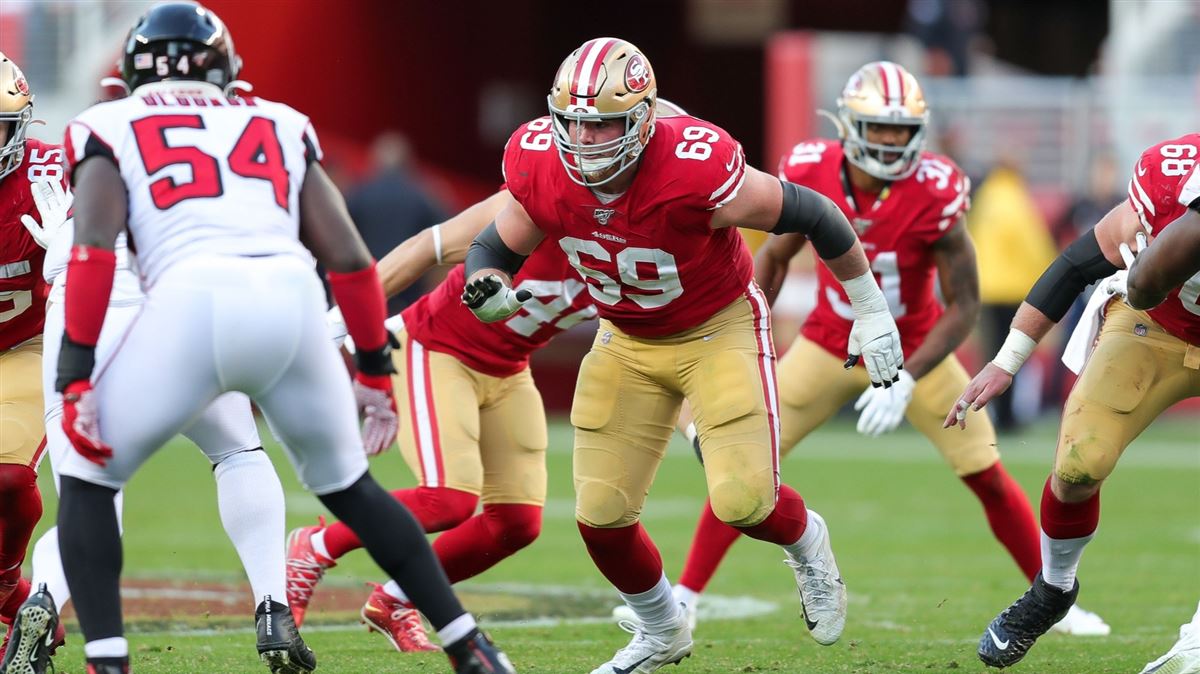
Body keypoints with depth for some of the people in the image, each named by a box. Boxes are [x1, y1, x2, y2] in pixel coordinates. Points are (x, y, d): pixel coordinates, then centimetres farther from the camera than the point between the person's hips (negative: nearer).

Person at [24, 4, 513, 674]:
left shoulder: (110, 127, 20)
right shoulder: (278, 126, 29)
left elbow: (95, 247, 2)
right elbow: (348, 256, 21)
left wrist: (77, 376, -1)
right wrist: (375, 368, 30)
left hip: (193, 298, -3)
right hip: (293, 299, 3)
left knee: (87, 482, 17)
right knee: (347, 485, 27)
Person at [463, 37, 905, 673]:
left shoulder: (696, 170, -34)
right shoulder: (540, 168, -20)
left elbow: (811, 215, -20)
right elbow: (495, 247, -2)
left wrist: (870, 310, -8)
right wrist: (487, 293, -28)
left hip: (720, 329, -4)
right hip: (627, 342, 4)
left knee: (742, 500, -17)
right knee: (601, 514, 0)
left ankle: (806, 544, 22)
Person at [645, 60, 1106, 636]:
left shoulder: (933, 195, -28)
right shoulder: (811, 175, -19)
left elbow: (963, 305, -21)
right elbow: (774, 257, 1)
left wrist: (905, 383, -29)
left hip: (915, 350, -2)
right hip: (829, 345, 2)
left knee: (988, 477, -2)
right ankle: (684, 597, 5)